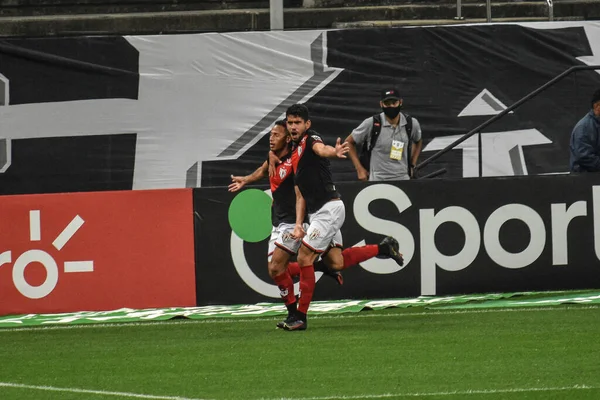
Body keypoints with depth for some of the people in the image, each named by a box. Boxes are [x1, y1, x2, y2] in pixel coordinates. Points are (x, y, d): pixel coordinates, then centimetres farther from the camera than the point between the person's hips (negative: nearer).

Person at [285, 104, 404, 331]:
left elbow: (321, 149, -35)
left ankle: (300, 317, -5)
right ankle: (383, 248, 21)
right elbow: (300, 195, 20)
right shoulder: (295, 154, 20)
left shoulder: (311, 139, -8)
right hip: (317, 212, 9)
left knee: (304, 257, -10)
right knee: (336, 262, 6)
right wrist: (298, 224, 9)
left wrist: (334, 152, -59)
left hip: (329, 208, -9)